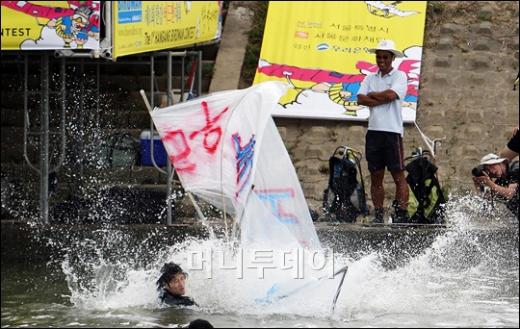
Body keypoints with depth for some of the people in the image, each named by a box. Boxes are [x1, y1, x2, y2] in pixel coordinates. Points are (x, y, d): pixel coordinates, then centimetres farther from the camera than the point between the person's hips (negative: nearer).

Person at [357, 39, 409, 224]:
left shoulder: (399, 76, 3)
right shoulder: (370, 79, 16)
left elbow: (391, 94, -14)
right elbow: (361, 99, 2)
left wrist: (372, 95, 1)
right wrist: (383, 99, -8)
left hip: (392, 131, -5)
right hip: (374, 130, 5)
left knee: (398, 175, -7)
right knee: (376, 176, 4)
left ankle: (401, 214, -10)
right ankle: (378, 214, 7)